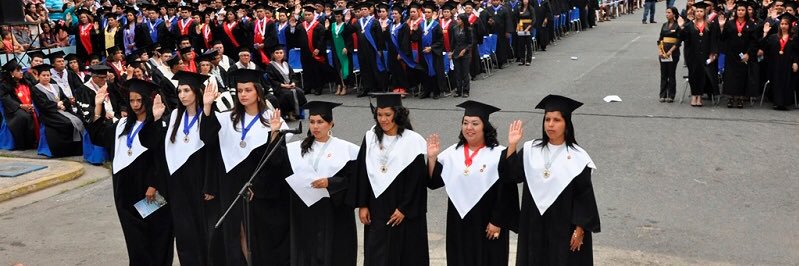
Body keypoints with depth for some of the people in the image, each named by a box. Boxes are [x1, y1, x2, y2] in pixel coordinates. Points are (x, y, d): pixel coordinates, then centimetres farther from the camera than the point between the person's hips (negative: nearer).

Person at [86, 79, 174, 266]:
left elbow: (161, 157, -15)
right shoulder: (123, 124, 13)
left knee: (154, 235, 3)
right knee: (135, 237, 9)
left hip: (149, 189, -6)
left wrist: (154, 185, -20)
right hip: (127, 190, 6)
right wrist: (98, 106, 8)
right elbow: (98, 135, 14)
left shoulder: (157, 126, -9)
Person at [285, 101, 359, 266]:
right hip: (304, 211, 3)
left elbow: (354, 180, -6)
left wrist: (330, 183, -19)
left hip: (334, 211, -3)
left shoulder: (346, 149, -2)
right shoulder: (297, 148, 8)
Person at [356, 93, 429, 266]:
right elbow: (362, 173, 5)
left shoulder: (413, 141, -10)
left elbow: (417, 179, -10)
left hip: (404, 212, -4)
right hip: (376, 209, 4)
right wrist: (362, 205, 2)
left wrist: (405, 209, -12)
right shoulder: (371, 138, 3)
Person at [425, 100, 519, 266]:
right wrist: (432, 157, -10)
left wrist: (497, 222, -12)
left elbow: (506, 190, -11)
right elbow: (434, 182, 3)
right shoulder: (452, 153, 4)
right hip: (458, 222, 5)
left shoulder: (499, 154, -11)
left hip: (487, 223, -4)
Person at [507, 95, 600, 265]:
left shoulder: (577, 157, -10)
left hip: (564, 226, -4)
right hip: (535, 224, 4)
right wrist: (512, 145, -17)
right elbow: (511, 175, -9)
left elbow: (584, 196, -8)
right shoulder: (530, 150, 0)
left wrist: (580, 229, -10)